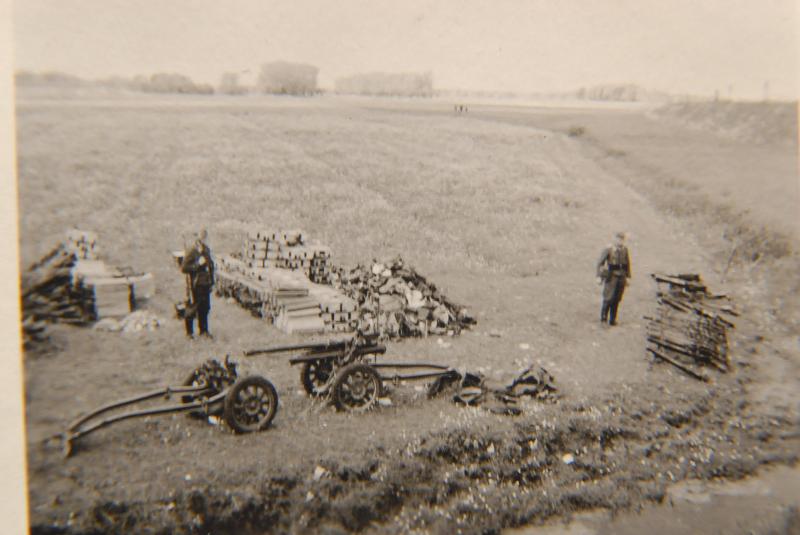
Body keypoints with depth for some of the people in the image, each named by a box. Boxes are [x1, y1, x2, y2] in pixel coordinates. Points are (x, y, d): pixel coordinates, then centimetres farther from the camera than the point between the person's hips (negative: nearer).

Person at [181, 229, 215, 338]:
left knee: (205, 308, 12)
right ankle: (189, 331, 14)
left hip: (205, 284, 7)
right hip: (195, 285, -7)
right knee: (192, 308, 2)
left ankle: (204, 330, 23)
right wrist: (198, 264, -25)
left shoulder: (207, 251, 11)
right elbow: (183, 268, -19)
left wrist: (211, 279, 18)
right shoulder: (191, 252, -13)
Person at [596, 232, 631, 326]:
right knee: (608, 298, -8)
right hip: (611, 277, -4)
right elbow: (600, 263, -4)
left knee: (616, 299, 7)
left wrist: (627, 277, 12)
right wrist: (600, 276, -7)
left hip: (621, 278, 4)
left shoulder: (625, 250, 4)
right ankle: (603, 316, 9)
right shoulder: (608, 250, -8)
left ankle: (612, 319, 16)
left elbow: (627, 264, 13)